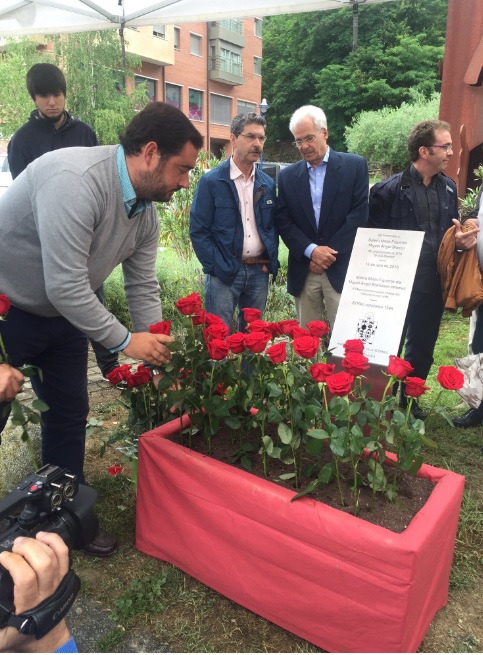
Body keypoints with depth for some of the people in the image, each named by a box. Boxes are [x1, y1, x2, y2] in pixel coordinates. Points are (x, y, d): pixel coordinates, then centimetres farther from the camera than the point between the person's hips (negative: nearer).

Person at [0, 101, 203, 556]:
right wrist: (124, 341, -23)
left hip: (63, 313, 8)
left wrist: (160, 353, -4)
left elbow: (143, 287, 1)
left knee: (70, 415, 12)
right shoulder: (76, 180, -32)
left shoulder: (145, 210, -4)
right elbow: (65, 286, -33)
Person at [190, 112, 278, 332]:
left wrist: (271, 262, 2)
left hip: (259, 271, 5)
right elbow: (198, 231, -8)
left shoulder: (268, 184, 8)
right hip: (224, 272, -4)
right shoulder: (211, 181, -6)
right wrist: (218, 268, -12)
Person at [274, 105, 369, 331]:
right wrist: (311, 251, -11)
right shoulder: (287, 175, 9)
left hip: (341, 268, -2)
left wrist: (330, 254, -9)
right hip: (303, 271, 3)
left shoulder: (355, 165, 2)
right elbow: (283, 221, 3)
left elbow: (359, 214, -4)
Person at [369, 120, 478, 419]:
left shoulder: (449, 187, 8)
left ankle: (410, 398, 37)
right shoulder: (389, 189, -11)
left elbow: (452, 230, 16)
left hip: (433, 283, 6)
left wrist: (462, 239, -5)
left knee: (423, 347, 17)